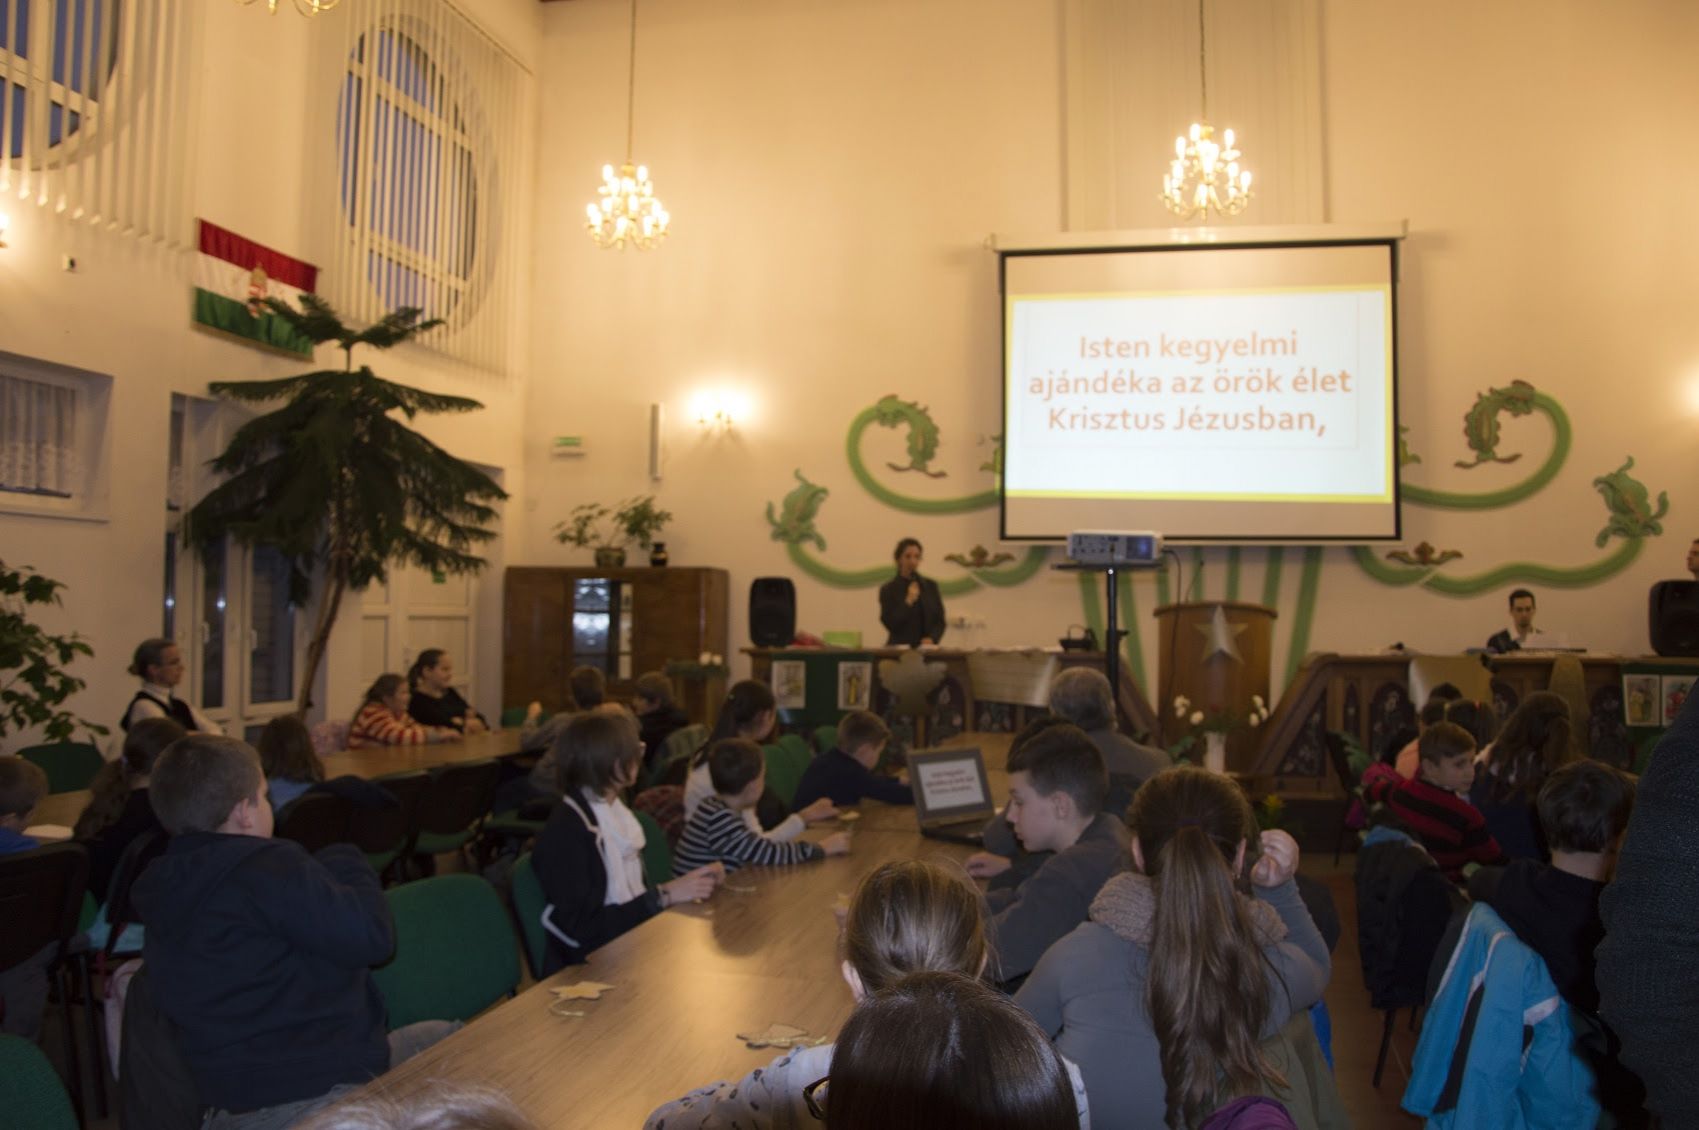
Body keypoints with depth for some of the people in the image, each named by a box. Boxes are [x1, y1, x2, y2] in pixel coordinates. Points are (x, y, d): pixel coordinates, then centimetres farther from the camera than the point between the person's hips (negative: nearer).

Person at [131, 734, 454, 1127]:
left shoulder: (162, 888, 7)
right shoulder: (268, 867, -20)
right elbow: (371, 937, -20)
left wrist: (328, 873, 11)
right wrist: (347, 864, -4)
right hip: (319, 1088, -9)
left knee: (439, 1035, 25)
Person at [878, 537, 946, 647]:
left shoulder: (931, 586, 9)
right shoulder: (888, 589, -1)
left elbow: (940, 620, 7)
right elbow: (890, 624, -8)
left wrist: (932, 638, -10)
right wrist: (908, 602, -16)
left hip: (927, 648, 3)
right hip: (900, 649, -2)